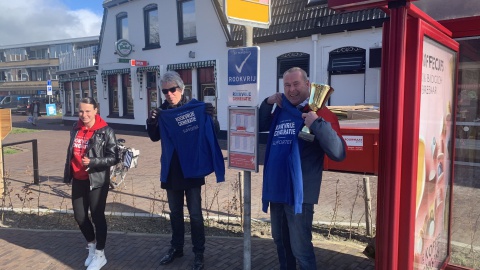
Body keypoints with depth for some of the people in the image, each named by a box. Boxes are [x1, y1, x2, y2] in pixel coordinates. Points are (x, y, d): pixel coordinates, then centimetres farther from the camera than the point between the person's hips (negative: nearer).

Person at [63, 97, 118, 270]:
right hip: (78, 180, 6)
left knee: (97, 216, 3)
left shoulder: (105, 131, -12)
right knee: (79, 216, 13)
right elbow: (71, 152, 17)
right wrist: (68, 174, 19)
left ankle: (99, 255, 20)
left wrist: (92, 162, -27)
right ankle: (91, 246, 37)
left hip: (97, 180, -6)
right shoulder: (75, 129, 6)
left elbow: (113, 157, -14)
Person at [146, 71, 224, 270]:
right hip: (171, 171, 4)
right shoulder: (162, 111, 2)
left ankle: (199, 253, 19)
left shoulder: (195, 108, -8)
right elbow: (154, 137, 6)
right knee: (175, 212, 17)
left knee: (195, 213, 5)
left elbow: (213, 132, -8)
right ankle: (176, 247, 33)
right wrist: (151, 122, -14)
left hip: (192, 169, -4)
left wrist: (211, 117, -28)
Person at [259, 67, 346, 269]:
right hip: (277, 189, 7)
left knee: (300, 248, 3)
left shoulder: (320, 113, -11)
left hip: (299, 192, -7)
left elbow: (338, 153, -20)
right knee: (280, 241, 23)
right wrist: (267, 103, 4)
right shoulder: (281, 111, 8)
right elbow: (260, 126, 20)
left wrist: (318, 124, -31)